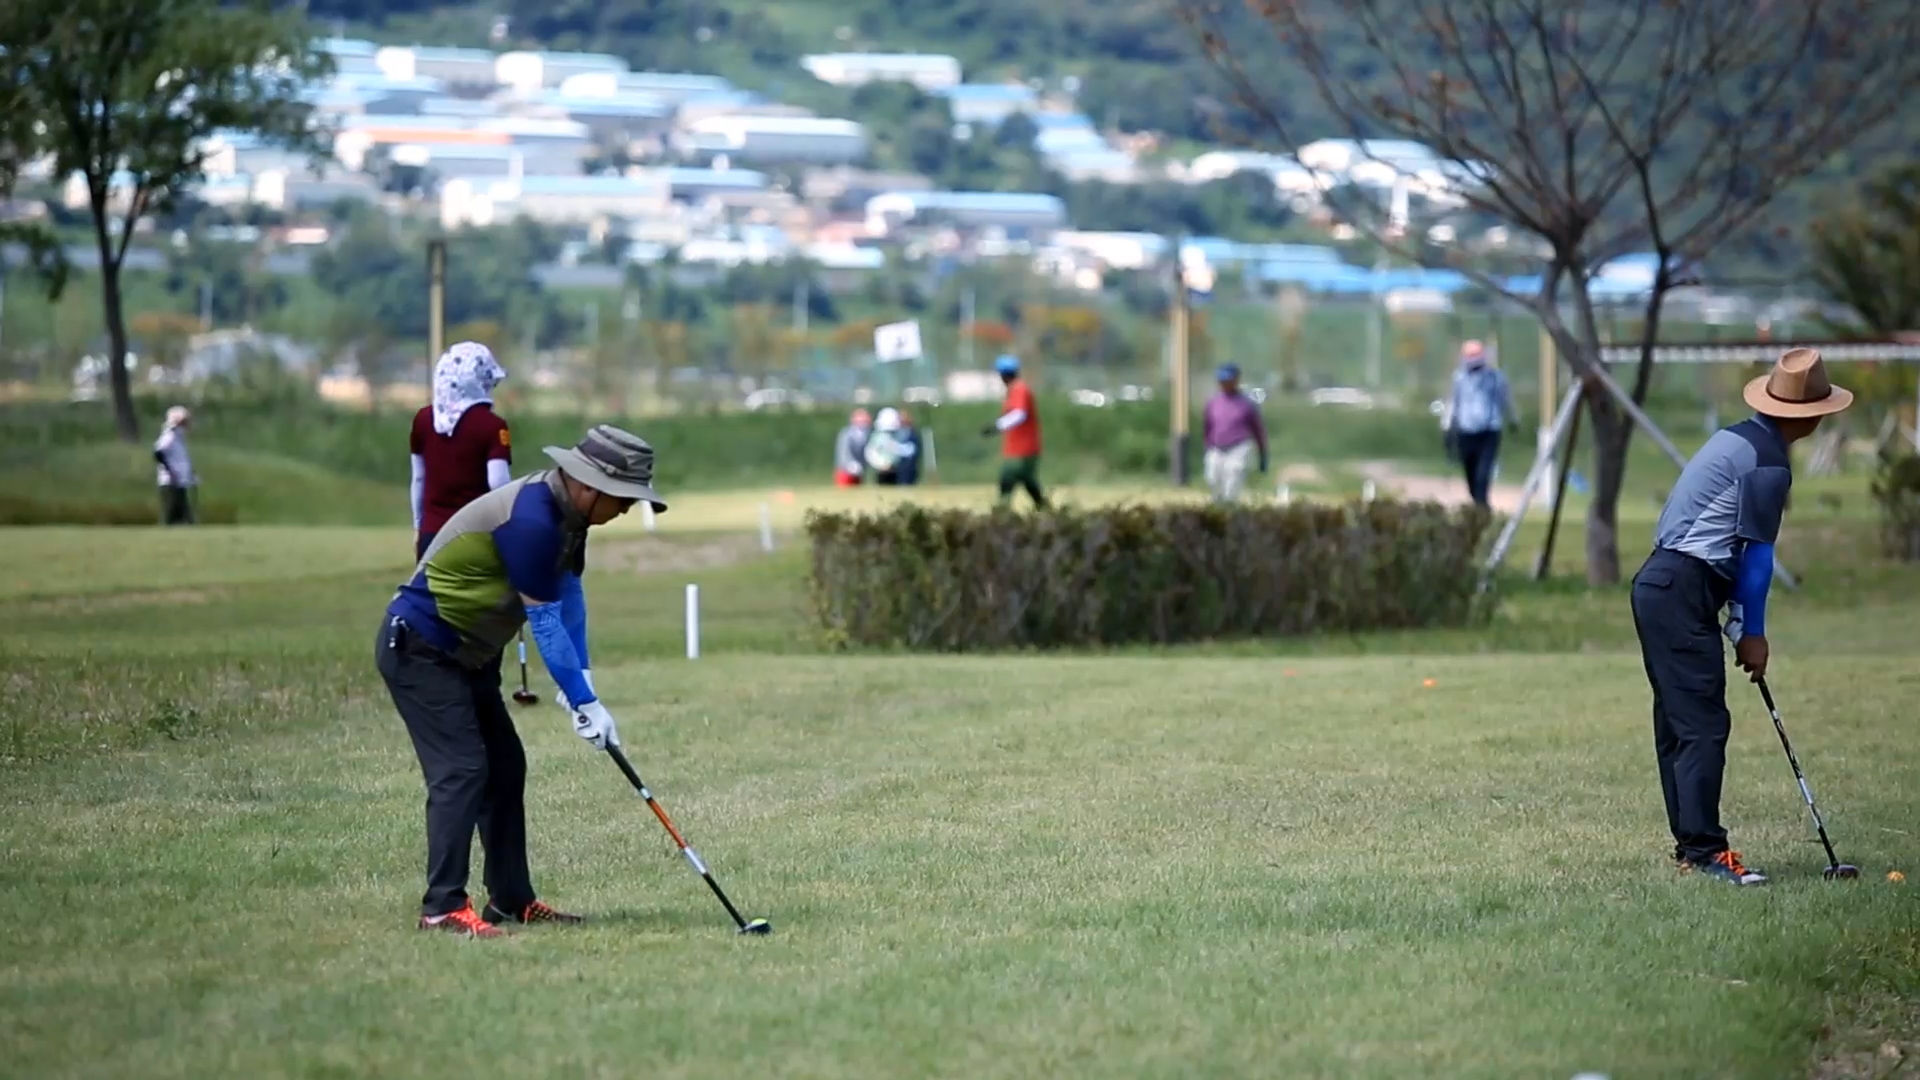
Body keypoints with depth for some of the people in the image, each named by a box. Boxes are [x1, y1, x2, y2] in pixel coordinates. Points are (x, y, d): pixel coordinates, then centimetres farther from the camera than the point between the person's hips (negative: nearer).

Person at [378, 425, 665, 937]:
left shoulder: (566, 510, 2)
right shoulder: (530, 521, -28)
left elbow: (569, 594, 9)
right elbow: (545, 622, -25)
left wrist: (579, 679, -1)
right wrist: (585, 703, -19)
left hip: (465, 654, 11)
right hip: (419, 648, -11)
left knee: (505, 767, 10)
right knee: (461, 769, -16)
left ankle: (512, 899, 14)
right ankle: (443, 906, -17)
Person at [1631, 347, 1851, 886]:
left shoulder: (1738, 437, 16)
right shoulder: (1769, 464, -13)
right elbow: (1757, 553, -9)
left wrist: (1740, 624, 18)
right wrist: (1752, 633, 0)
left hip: (1659, 584, 10)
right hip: (1684, 593, -10)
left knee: (1677, 720, 11)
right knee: (1704, 723, -11)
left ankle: (1688, 842, 15)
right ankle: (1704, 848, -15)